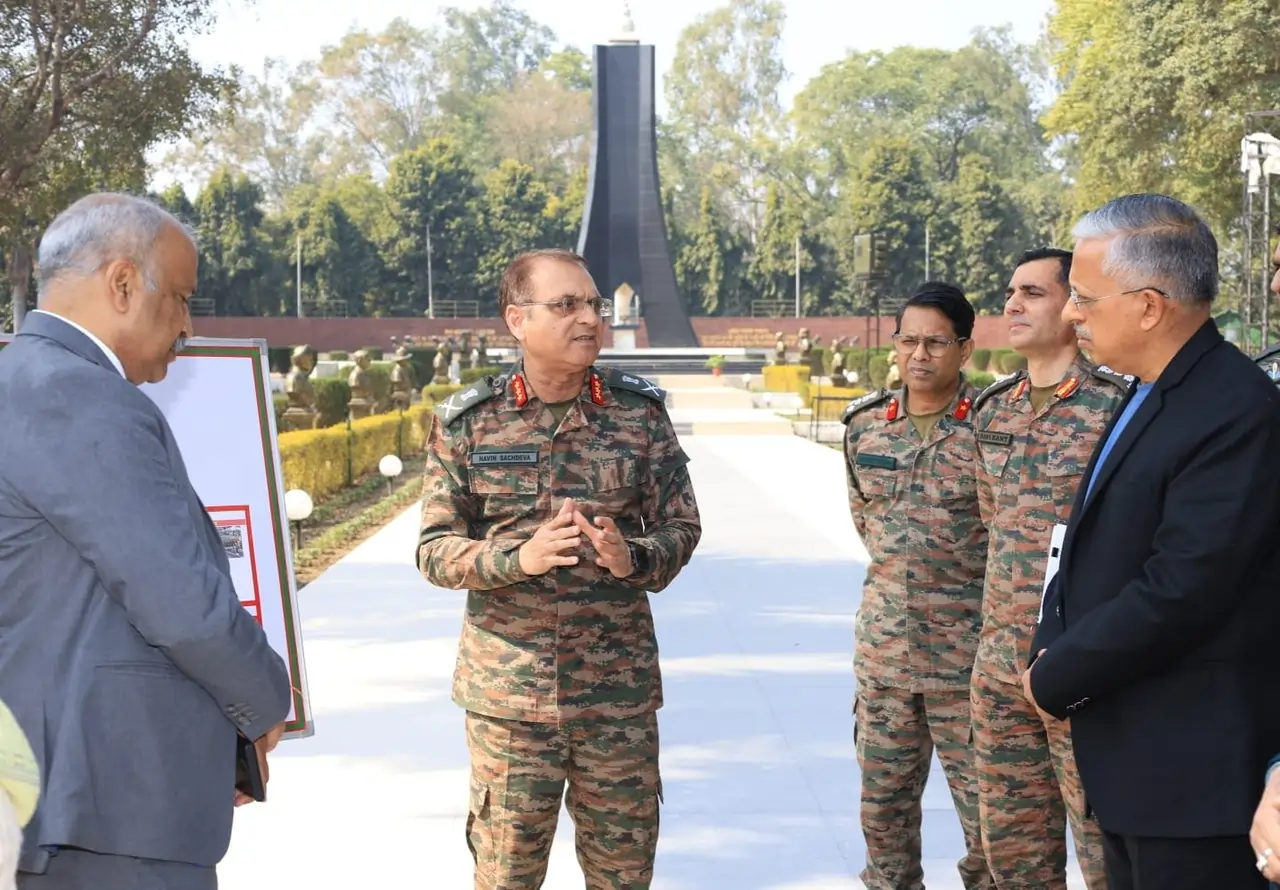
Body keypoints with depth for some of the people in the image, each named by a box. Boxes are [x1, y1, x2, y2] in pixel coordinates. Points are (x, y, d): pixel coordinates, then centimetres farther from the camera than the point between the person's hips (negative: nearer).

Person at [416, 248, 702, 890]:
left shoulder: (641, 411, 0)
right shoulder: (467, 421, -4)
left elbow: (681, 527, 4)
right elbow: (434, 550, -3)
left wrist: (633, 559, -19)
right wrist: (518, 557, -23)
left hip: (619, 689, 1)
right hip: (507, 690, -1)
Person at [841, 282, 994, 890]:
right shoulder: (865, 426, 6)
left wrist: (961, 579, 1)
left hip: (967, 651, -5)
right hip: (884, 645, 5)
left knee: (987, 806, 1)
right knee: (882, 805, 14)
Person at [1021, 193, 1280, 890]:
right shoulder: (1150, 397, 12)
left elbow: (1181, 591, -24)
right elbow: (1092, 546, 16)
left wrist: (1057, 677, -12)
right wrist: (1052, 650, -1)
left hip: (1193, 773, -9)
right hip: (1130, 762, 9)